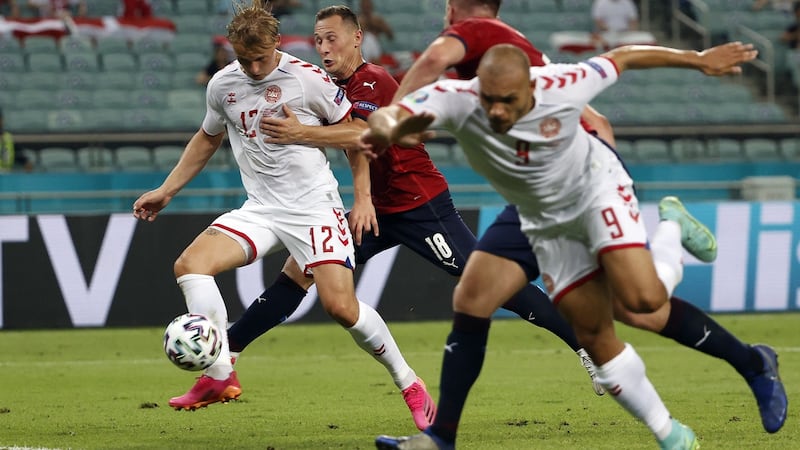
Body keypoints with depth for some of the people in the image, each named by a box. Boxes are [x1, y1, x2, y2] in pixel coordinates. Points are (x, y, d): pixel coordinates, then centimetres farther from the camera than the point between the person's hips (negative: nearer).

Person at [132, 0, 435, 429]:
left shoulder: (307, 78, -10)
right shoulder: (222, 85, 4)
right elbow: (208, 138, 23)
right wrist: (165, 191, 21)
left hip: (315, 205, -5)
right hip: (260, 210, 5)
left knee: (341, 305, -17)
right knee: (190, 264, -18)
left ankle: (409, 383, 4)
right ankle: (220, 375, -19)